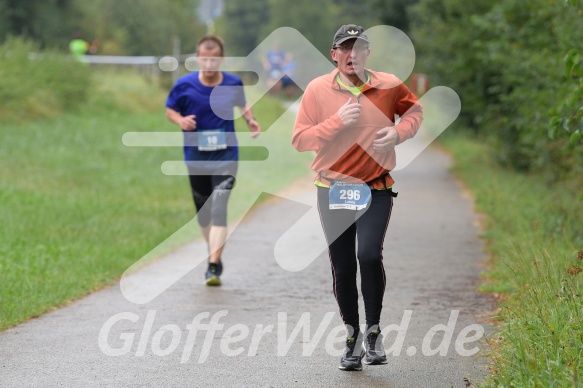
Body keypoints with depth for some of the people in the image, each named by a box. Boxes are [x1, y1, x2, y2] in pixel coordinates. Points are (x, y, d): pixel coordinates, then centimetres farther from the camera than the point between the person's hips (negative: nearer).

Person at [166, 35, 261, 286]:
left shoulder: (233, 84, -3)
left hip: (226, 156, -2)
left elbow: (242, 105, 17)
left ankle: (213, 267, -18)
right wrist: (180, 120, -16)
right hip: (196, 158, 2)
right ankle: (215, 256, 37)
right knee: (203, 212, 14)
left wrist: (250, 120, -3)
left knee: (218, 210, -16)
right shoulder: (184, 85, -7)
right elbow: (170, 110, 5)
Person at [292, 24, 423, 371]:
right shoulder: (318, 89, -3)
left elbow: (415, 109, 18)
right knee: (342, 267, 4)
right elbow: (300, 140, -5)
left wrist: (399, 132, -3)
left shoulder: (389, 85, 0)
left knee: (370, 255, -20)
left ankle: (374, 330, -2)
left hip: (376, 189, -1)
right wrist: (337, 121, -17)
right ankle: (353, 337, 20)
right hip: (332, 190, 1)